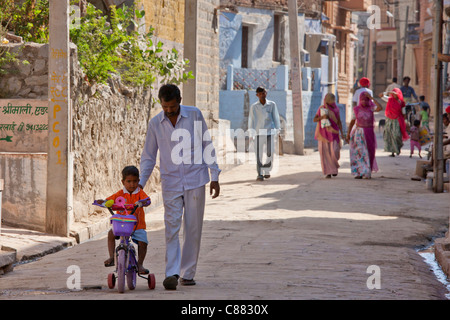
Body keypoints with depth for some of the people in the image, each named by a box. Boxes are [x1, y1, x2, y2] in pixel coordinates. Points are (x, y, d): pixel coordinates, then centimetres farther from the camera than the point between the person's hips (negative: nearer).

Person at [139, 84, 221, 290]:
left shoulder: (194, 115, -2)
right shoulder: (155, 124, 1)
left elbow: (207, 146, 5)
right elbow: (148, 156, 9)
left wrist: (214, 176, 3)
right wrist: (140, 183, -1)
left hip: (195, 181, 0)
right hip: (170, 182, 0)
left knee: (193, 229, 3)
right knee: (172, 227, -11)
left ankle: (188, 273, 12)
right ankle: (172, 273, -16)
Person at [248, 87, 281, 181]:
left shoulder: (272, 105, 5)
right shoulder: (254, 106, 3)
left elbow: (276, 118, 10)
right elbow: (251, 120, 5)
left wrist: (277, 130, 9)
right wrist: (251, 133, 1)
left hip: (270, 132, 1)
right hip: (259, 133, -1)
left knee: (270, 153, -2)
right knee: (258, 154, -5)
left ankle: (267, 171, 18)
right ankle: (260, 174, -1)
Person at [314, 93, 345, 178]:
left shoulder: (336, 109, 5)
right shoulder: (321, 108, 0)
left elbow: (339, 122, 7)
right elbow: (314, 120, 0)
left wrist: (342, 133, -3)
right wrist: (322, 117, -19)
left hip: (333, 133, 1)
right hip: (324, 133, -1)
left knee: (334, 151, -11)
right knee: (325, 153, -5)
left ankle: (334, 167, 18)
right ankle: (328, 172, 1)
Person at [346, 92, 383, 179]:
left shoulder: (371, 108, -3)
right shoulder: (356, 109, 0)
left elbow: (380, 108, -24)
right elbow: (352, 122, 6)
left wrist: (371, 98, -20)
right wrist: (348, 134, 3)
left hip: (369, 133, 0)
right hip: (358, 133, 0)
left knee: (369, 153, 7)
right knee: (359, 152, -11)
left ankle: (367, 172, 23)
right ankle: (359, 173, -12)